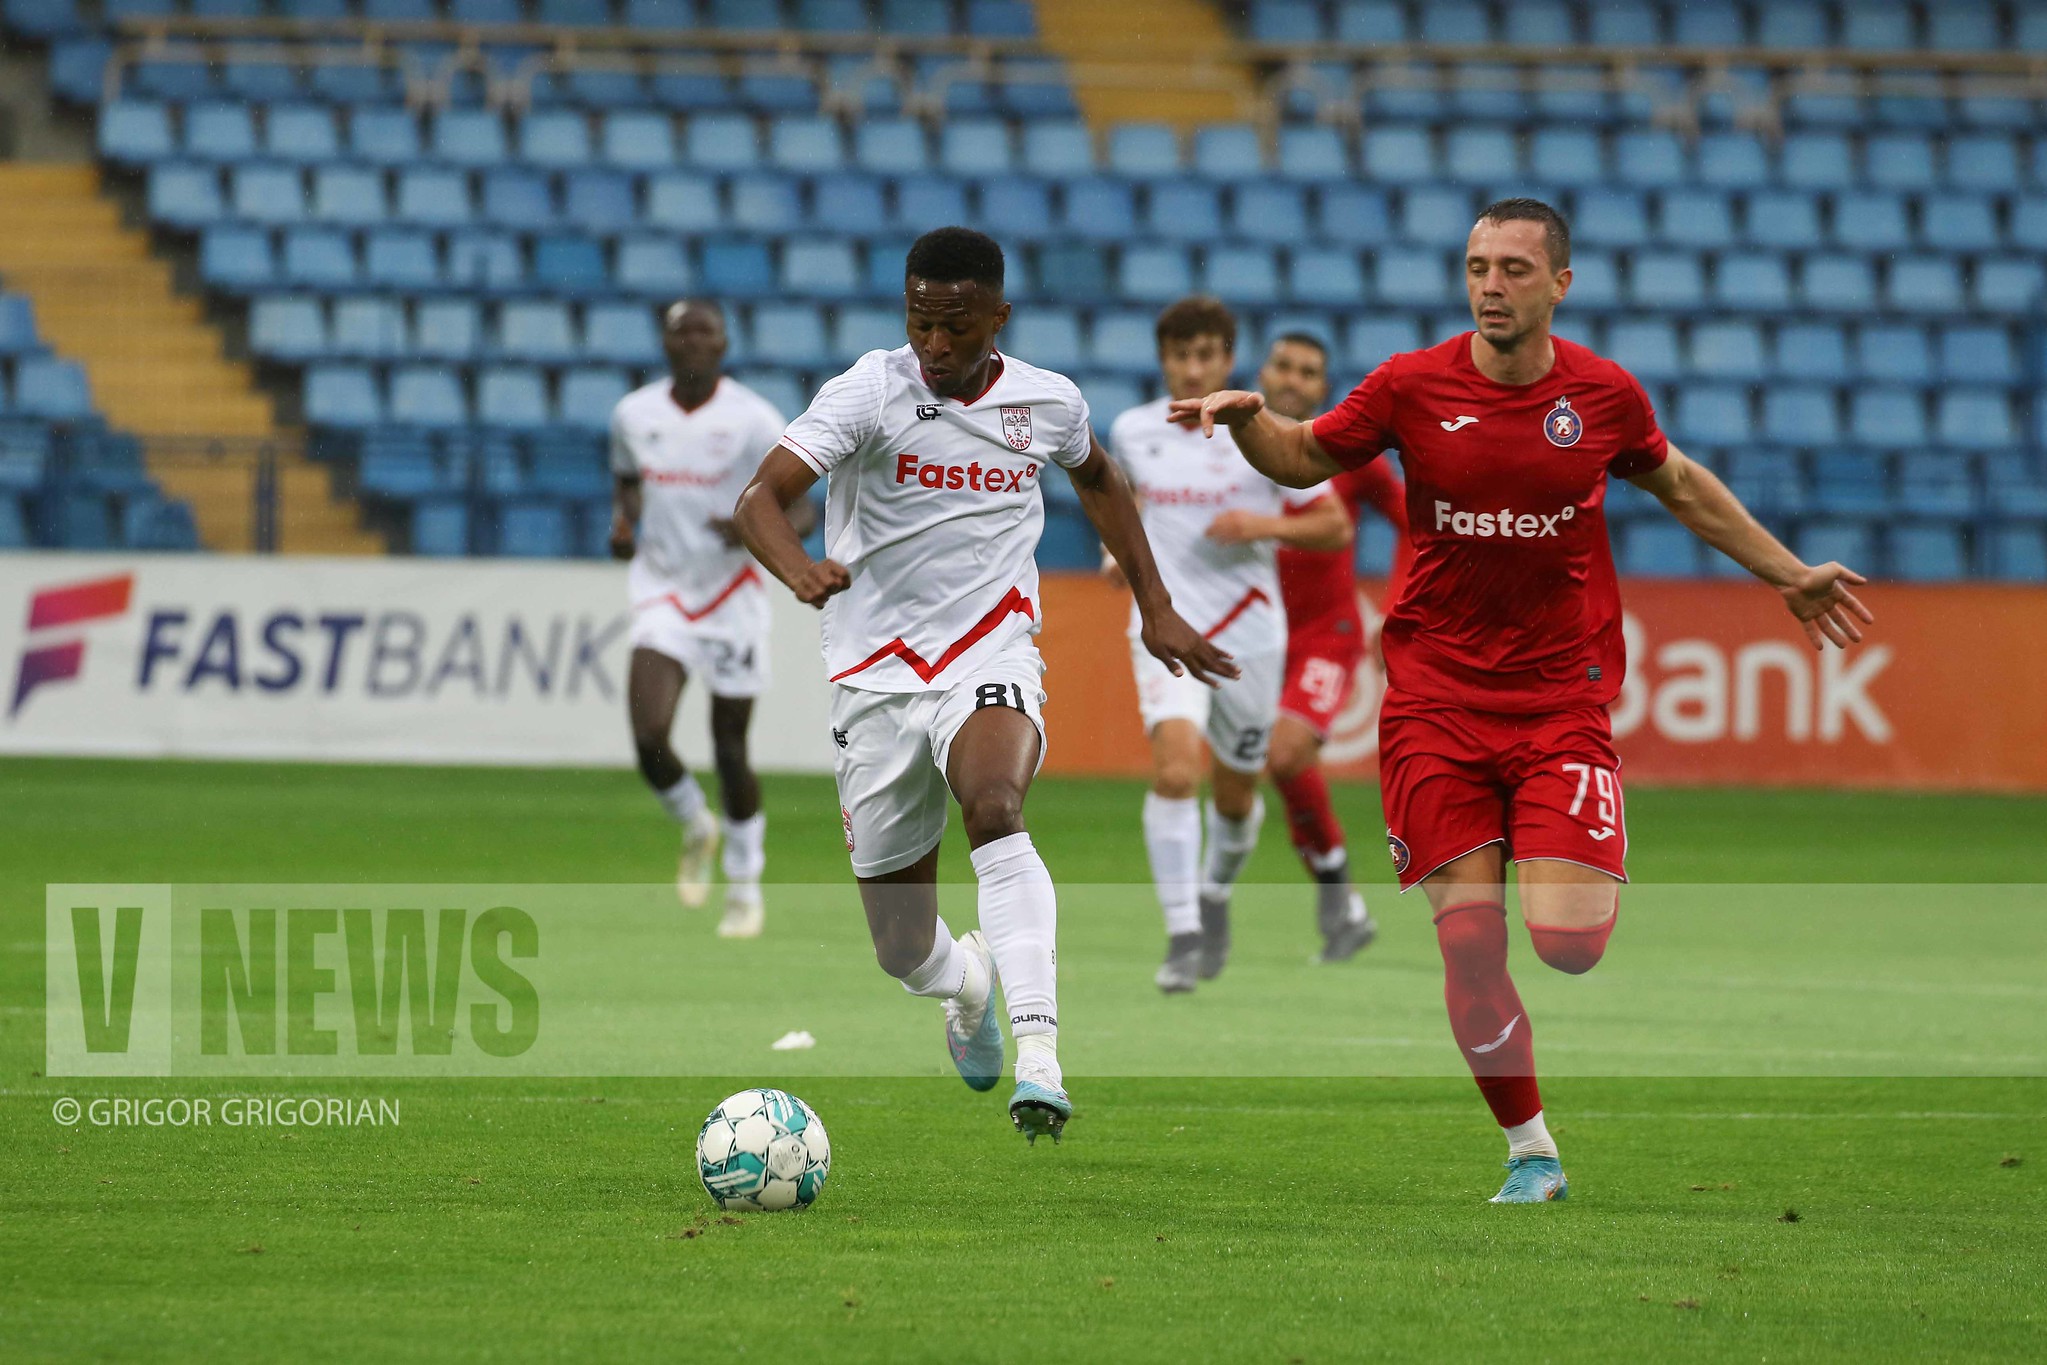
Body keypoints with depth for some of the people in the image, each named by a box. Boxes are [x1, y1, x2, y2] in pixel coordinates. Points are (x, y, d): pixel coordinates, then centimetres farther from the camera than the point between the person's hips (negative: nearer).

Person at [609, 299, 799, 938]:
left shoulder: (754, 420, -9)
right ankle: (696, 828, 17)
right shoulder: (634, 414, 1)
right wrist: (623, 521, -1)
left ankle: (745, 885, 22)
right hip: (662, 592, 2)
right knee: (649, 739, -15)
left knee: (730, 749, 3)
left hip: (732, 595, -2)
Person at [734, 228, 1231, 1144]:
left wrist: (1155, 609, 23)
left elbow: (1097, 480, 25)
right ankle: (967, 981, 45)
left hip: (990, 656, 0)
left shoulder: (1047, 402, 1)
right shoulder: (870, 393, -9)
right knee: (906, 952, 6)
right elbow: (760, 499, -20)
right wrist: (801, 572, -42)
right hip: (876, 679, 0)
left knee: (993, 811, -35)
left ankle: (1039, 1059, -43)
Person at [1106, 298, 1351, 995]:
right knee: (1175, 767, -23)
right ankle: (1182, 938, -22)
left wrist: (1266, 526, -17)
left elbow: (1336, 526, 0)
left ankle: (1215, 895, 45)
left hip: (1250, 631, 0)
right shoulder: (1132, 431, 2)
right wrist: (1119, 546, 7)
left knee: (1234, 793, 13)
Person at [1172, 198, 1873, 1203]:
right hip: (1436, 697, 0)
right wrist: (1245, 416, -10)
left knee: (1567, 943, -14)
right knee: (1470, 942, -6)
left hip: (1562, 697, 0)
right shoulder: (1411, 386, -3)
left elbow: (1679, 484, 18)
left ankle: (1586, 874, 24)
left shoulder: (1605, 395, -1)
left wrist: (1788, 575, 22)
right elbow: (1304, 460, 11)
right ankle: (1530, 1150, 11)